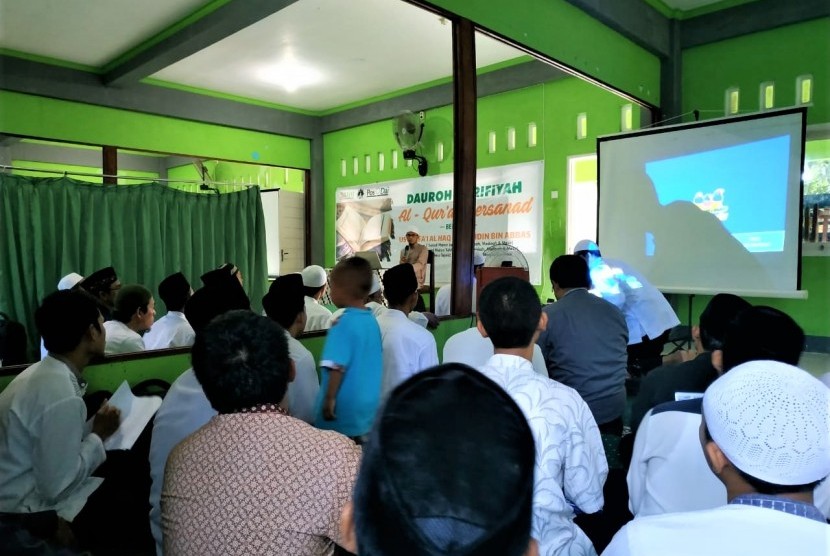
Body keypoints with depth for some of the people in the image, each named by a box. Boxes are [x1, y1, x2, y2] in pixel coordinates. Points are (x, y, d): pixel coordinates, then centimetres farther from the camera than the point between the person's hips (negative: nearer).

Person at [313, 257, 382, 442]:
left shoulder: (344, 323, -19)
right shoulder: (371, 320, 4)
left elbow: (337, 366, -22)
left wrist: (329, 399, -14)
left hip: (344, 411, -7)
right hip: (368, 407, 7)